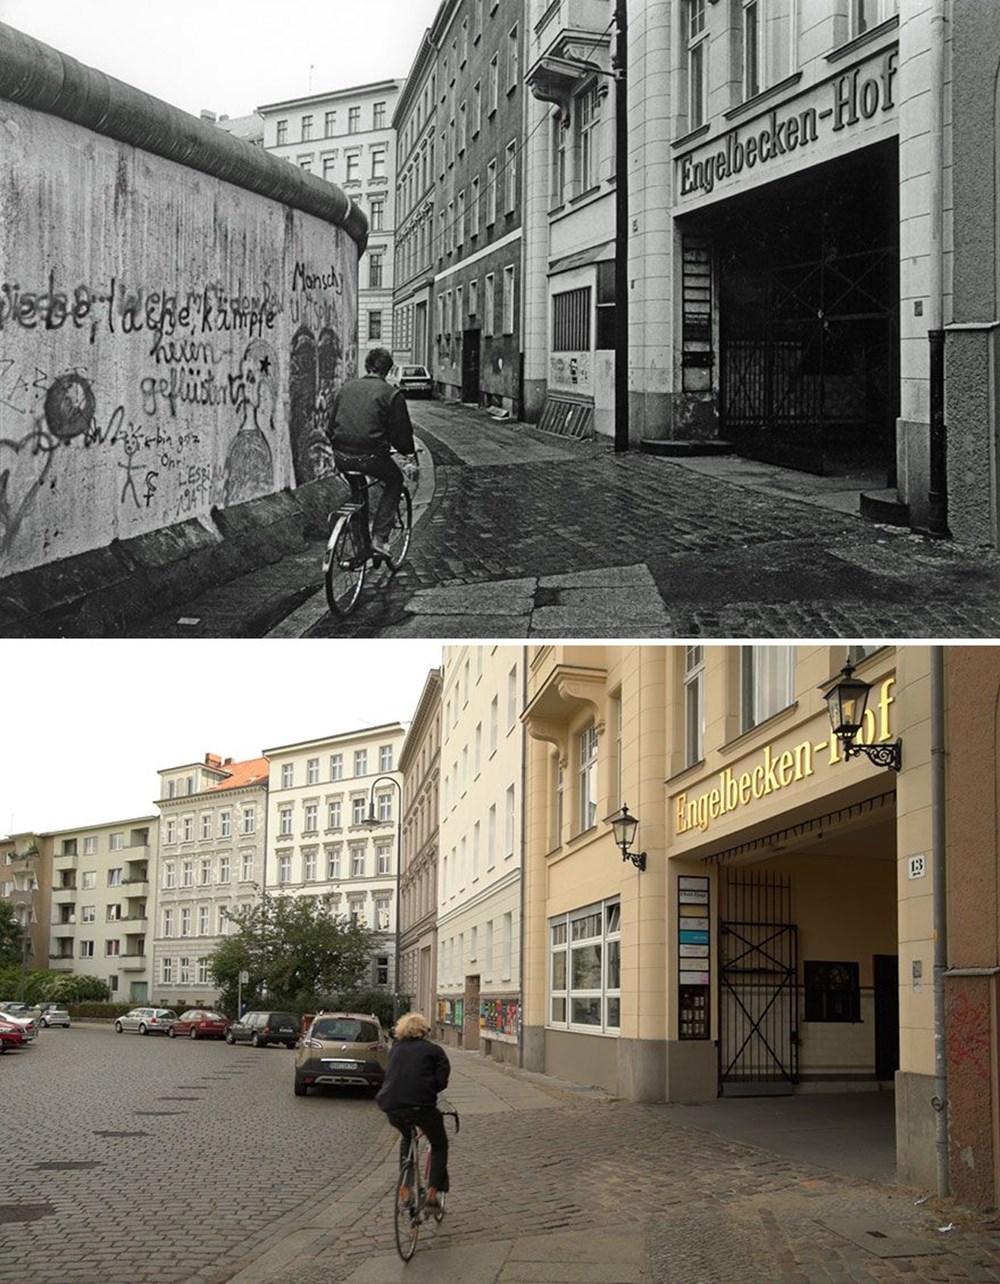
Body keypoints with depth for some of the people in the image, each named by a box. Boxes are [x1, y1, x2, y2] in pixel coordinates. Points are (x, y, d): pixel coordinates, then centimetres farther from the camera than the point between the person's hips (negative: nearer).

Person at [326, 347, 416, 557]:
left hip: (341, 459, 4)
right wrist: (409, 451, 22)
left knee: (356, 486, 36)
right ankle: (379, 537, 11)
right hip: (370, 458, -4)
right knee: (395, 481, 24)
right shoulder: (392, 395, -2)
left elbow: (331, 425, 18)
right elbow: (401, 432, 1)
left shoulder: (344, 388, 13)